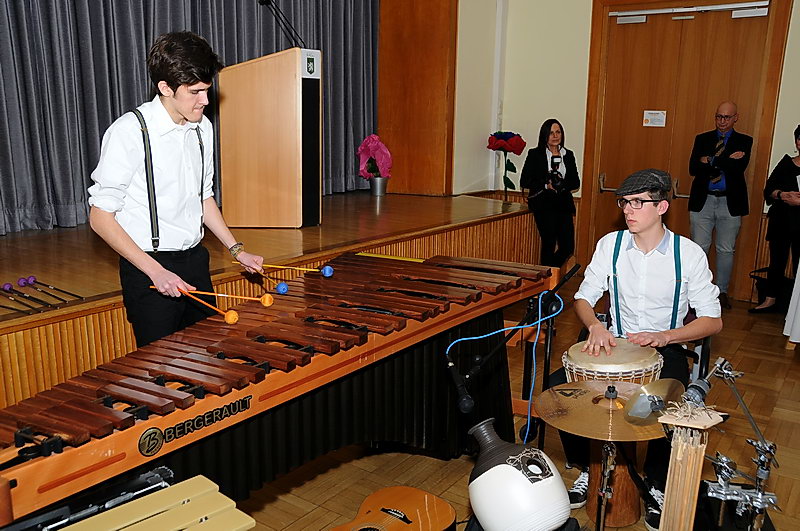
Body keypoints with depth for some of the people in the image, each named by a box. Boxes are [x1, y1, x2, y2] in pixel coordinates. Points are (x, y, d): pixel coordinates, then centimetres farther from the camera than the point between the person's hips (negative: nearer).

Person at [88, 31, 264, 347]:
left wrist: (237, 250, 8)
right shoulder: (128, 132, -16)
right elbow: (100, 216, -14)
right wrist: (156, 272, -20)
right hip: (148, 268, -6)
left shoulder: (202, 128, 5)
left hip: (195, 261, 6)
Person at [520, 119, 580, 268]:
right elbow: (524, 181, -2)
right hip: (543, 204, -4)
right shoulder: (534, 154, 3)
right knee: (549, 243, -6)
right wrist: (545, 185, -14)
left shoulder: (568, 155, 14)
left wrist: (562, 185, -9)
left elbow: (576, 182, 12)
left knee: (568, 247, -1)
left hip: (563, 204, 4)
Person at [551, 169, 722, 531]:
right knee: (558, 383, -21)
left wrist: (664, 337, -23)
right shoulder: (610, 244, -2)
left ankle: (657, 486, 0)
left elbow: (713, 320, -7)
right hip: (615, 343, 3)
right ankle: (584, 468, 4)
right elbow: (584, 298, 4)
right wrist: (596, 326, -19)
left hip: (667, 349, -2)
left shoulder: (689, 253, -10)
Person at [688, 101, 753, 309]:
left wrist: (710, 161, -14)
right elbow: (693, 168, -6)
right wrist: (726, 162, -14)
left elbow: (739, 167, -14)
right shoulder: (702, 139, 8)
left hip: (730, 203, -1)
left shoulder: (744, 141, 4)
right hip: (703, 200, 1)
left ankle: (722, 292, 18)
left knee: (726, 250, 7)